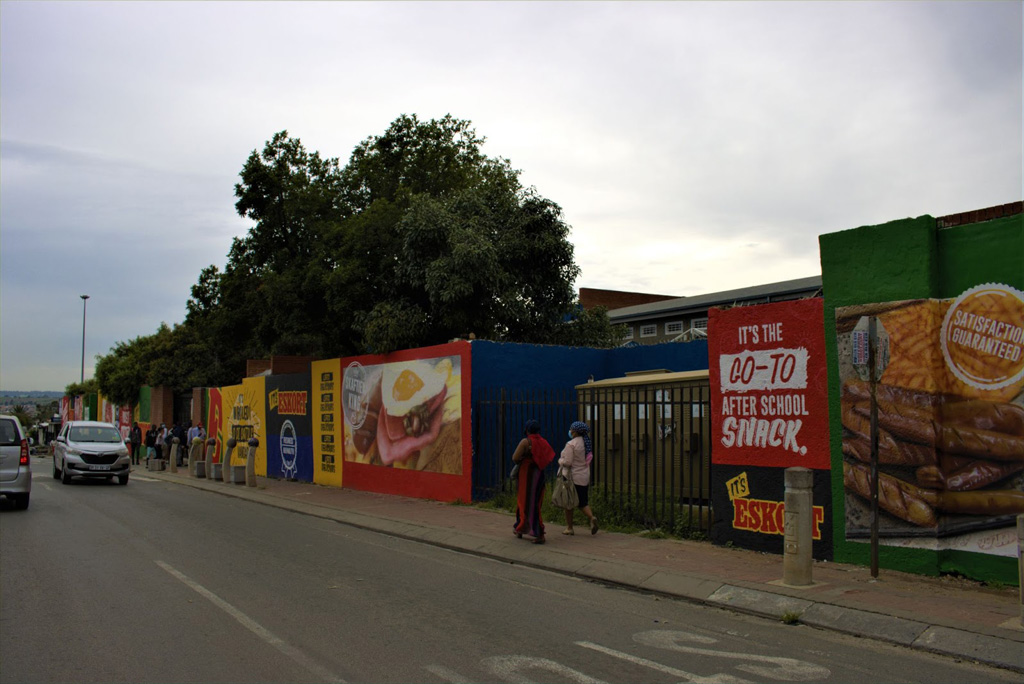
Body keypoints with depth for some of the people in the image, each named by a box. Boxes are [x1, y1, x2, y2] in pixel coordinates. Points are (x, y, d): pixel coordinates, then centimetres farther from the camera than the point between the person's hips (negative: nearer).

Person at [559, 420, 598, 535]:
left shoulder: (571, 444, -17)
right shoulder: (587, 443, 6)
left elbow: (567, 462, -20)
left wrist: (560, 461, -1)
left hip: (572, 477, -7)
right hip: (584, 477, 7)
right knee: (583, 502, 13)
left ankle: (569, 528, 13)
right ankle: (591, 517, -13)